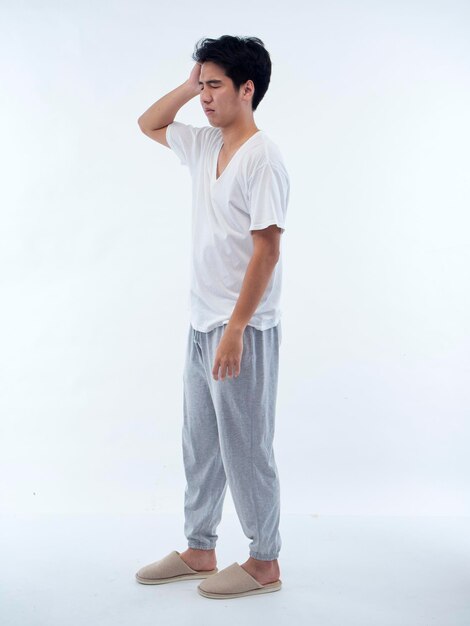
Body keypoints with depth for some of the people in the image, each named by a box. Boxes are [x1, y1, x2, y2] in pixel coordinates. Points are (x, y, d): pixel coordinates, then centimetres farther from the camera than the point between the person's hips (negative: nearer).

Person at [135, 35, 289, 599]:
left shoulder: (262, 158, -16)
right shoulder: (204, 145, 10)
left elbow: (266, 250, -19)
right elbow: (148, 124, 26)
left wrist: (235, 329, -21)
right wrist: (190, 85, 11)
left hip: (243, 329, -9)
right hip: (202, 324, 9)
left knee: (245, 447, 2)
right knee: (200, 443, 16)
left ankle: (264, 563, 17)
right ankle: (199, 550, 30)